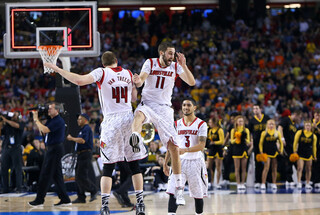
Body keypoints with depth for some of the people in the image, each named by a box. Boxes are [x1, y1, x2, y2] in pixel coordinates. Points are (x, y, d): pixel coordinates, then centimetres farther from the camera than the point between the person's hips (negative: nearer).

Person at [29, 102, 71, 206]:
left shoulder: (58, 121, -15)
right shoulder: (51, 120, 16)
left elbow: (45, 130, -24)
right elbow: (43, 132, 18)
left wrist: (36, 119, -13)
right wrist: (37, 119, 9)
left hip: (55, 150, -10)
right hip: (51, 149, 10)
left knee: (45, 175, -7)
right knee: (57, 175, 10)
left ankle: (39, 200, -3)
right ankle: (65, 199, 11)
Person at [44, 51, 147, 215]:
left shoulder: (102, 72, -3)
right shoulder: (128, 73, 12)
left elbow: (80, 80, -17)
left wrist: (56, 68, -11)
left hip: (111, 121, -3)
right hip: (129, 118, 3)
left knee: (108, 166, 0)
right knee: (134, 164, 9)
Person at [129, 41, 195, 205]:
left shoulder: (175, 67, 4)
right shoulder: (150, 63, -1)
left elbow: (191, 82, -7)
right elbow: (140, 81, -15)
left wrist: (183, 65, -22)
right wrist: (138, 80, -40)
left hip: (164, 108, 2)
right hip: (148, 104, -2)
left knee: (173, 146, -3)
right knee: (139, 114, -40)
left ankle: (178, 186, 6)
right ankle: (135, 139, -72)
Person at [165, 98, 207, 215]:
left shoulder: (201, 124, -4)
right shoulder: (176, 124, 8)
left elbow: (201, 146, -15)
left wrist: (186, 150, -30)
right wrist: (165, 163, 11)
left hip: (196, 161, -2)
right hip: (179, 161, 2)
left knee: (198, 194, 7)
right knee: (173, 192, -13)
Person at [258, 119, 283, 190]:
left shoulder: (277, 133, 5)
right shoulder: (264, 133, 0)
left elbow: (281, 143, 13)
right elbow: (261, 143, 3)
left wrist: (281, 151, 5)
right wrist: (261, 152, -4)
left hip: (275, 152, 3)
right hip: (266, 153, -2)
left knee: (274, 169, 5)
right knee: (266, 168, -12)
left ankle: (274, 184, 11)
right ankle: (263, 184, -12)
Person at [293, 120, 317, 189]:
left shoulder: (313, 136, -1)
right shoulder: (299, 133, -5)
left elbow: (314, 147, 8)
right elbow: (295, 142, 1)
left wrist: (314, 156, 12)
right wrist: (295, 151, -3)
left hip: (309, 154, 2)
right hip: (300, 154, -2)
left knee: (308, 169, 8)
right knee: (300, 168, -12)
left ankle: (307, 184, 15)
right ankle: (299, 183, -15)